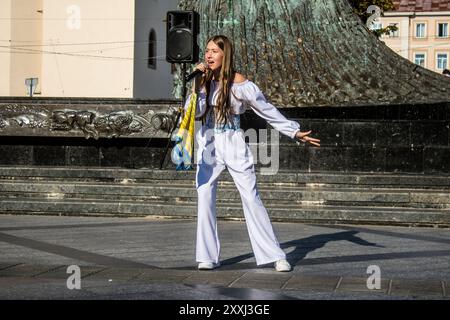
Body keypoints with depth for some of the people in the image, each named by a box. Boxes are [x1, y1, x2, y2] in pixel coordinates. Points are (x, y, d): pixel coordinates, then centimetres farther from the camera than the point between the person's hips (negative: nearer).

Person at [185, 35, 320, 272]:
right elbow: (195, 112, -9)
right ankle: (209, 256, 5)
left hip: (234, 145, -3)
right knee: (205, 198, -3)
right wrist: (198, 84, -17)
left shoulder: (239, 83, -8)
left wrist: (295, 132, -2)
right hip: (208, 145, 3)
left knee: (251, 199, -4)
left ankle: (275, 255, 2)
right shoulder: (204, 80, 2)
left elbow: (268, 111, -2)